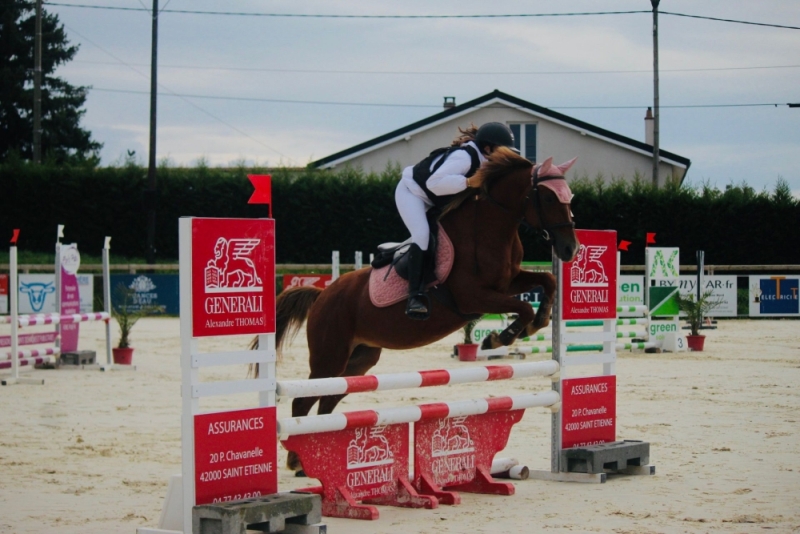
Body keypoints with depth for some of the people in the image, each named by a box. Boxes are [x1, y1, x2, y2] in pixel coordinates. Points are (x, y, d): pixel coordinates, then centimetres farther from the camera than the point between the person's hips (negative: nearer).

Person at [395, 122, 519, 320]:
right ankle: (415, 297, -30)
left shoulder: (485, 163, -4)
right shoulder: (464, 156, -32)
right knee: (422, 234, -26)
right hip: (412, 190, -10)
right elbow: (435, 182, -43)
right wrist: (469, 182, -43)